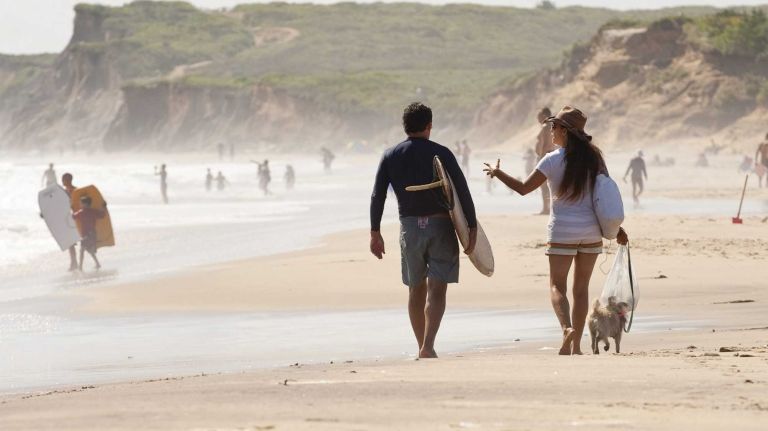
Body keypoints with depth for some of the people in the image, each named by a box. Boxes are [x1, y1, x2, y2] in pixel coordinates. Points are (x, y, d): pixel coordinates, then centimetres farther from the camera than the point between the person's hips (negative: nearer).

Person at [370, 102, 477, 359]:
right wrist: (472, 228, -3)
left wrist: (375, 233, 7)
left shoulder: (391, 157, 3)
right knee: (436, 291, -5)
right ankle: (428, 346, -21)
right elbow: (463, 192, -7)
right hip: (440, 225, -3)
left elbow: (377, 197, 1)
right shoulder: (441, 154, -4)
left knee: (416, 291, 16)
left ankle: (423, 348, 23)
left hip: (410, 227, 3)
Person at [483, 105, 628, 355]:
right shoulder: (594, 157, 2)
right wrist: (617, 228, 11)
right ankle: (575, 345, 11)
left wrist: (498, 173, 11)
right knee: (581, 287, 10)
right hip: (592, 231, 4)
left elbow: (524, 188, -3)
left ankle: (567, 327, -24)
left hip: (562, 231, -4)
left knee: (557, 285, 3)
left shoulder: (553, 160, -8)